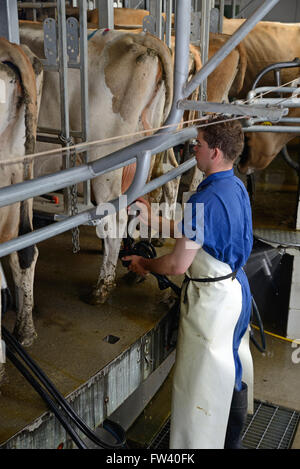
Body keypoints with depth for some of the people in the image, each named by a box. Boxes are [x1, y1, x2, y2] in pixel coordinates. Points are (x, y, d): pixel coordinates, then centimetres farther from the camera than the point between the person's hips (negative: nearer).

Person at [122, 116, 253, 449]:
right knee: (233, 372, 25)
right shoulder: (237, 187, 2)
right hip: (236, 287, 10)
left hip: (211, 300, -10)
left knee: (201, 384, 7)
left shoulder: (205, 200, -27)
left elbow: (177, 265, -24)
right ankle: (232, 439, 46)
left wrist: (143, 265, -5)